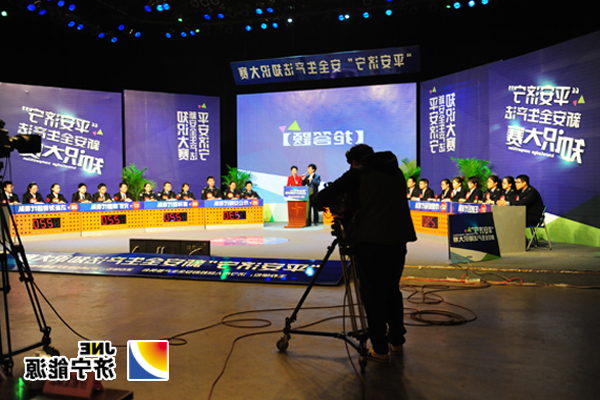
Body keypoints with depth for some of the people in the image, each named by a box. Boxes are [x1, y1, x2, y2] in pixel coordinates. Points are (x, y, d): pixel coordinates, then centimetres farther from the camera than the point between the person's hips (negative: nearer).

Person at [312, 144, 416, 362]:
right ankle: (397, 340, 32)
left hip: (369, 241, -5)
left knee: (372, 294, 6)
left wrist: (333, 204, 20)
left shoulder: (356, 174, 2)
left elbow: (321, 198, -3)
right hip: (398, 239, 5)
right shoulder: (396, 173, 17)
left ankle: (380, 348, 13)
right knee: (392, 289, 20)